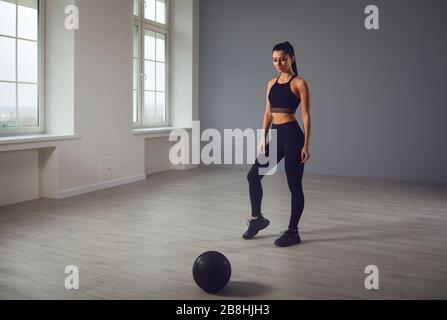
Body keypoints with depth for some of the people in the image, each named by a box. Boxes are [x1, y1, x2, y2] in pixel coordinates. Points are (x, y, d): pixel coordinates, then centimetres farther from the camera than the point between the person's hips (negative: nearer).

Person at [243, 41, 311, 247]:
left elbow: (306, 115, -9)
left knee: (294, 185, 2)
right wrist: (263, 138, 10)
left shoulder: (299, 83, -5)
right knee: (253, 175, 6)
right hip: (275, 135, 7)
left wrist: (306, 145, -14)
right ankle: (257, 219, 25)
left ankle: (293, 232, 14)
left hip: (292, 135, -7)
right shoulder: (272, 83, 14)